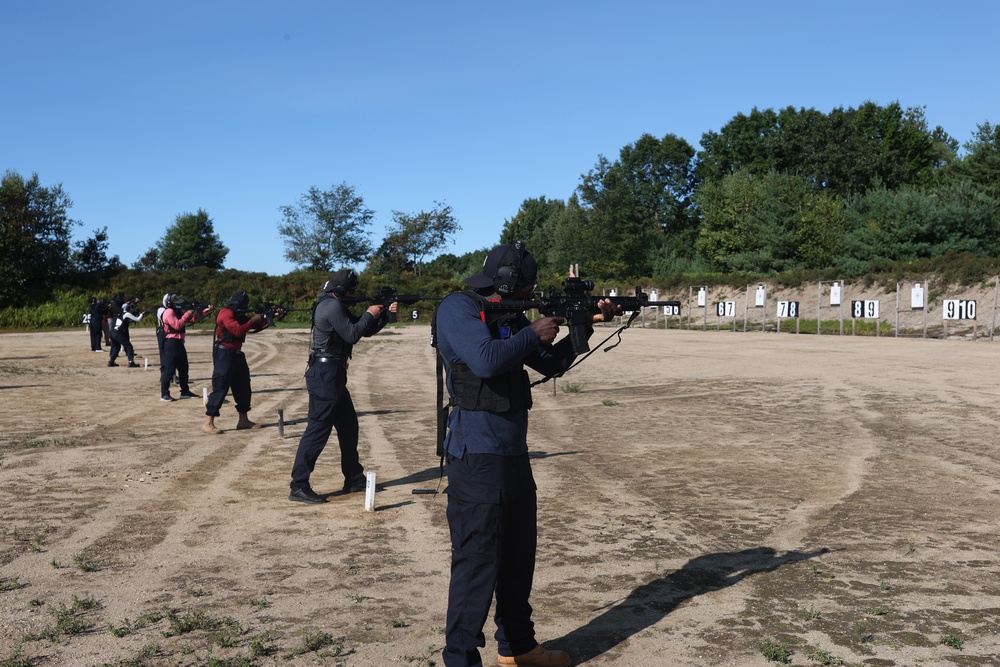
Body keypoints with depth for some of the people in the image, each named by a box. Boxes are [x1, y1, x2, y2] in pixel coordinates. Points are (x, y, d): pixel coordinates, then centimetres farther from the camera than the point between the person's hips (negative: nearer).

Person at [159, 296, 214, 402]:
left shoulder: (178, 312, 19)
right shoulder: (169, 312, -12)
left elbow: (193, 319, 19)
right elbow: (177, 325, -22)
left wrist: (206, 310, 9)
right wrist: (187, 314, -14)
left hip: (179, 343, 11)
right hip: (171, 343, -10)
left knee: (183, 368, 14)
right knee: (169, 368, -9)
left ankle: (185, 392, 21)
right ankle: (164, 394, -6)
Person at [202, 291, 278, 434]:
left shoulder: (239, 315, 16)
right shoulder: (226, 313, -13)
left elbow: (257, 326, 20)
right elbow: (238, 331, -24)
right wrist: (253, 320, -13)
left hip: (236, 354, 10)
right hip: (224, 354, -10)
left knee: (243, 386, 13)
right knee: (220, 388, -11)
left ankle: (243, 420, 22)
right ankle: (208, 423, -9)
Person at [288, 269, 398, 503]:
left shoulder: (337, 306, 19)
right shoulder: (332, 306, -14)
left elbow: (365, 331, 21)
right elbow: (352, 334, -18)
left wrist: (385, 313, 10)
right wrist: (369, 314, -6)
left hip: (332, 375, 11)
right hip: (325, 375, -11)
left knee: (349, 426, 16)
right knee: (318, 429, -10)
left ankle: (354, 480, 26)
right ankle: (298, 487, -7)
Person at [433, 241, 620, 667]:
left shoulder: (511, 317, 14)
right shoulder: (458, 308, -11)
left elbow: (551, 364, 20)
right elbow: (485, 360, -27)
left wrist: (587, 324, 11)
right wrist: (534, 334, -13)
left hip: (514, 456, 9)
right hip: (476, 460, -9)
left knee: (518, 559, 18)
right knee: (477, 564, -6)